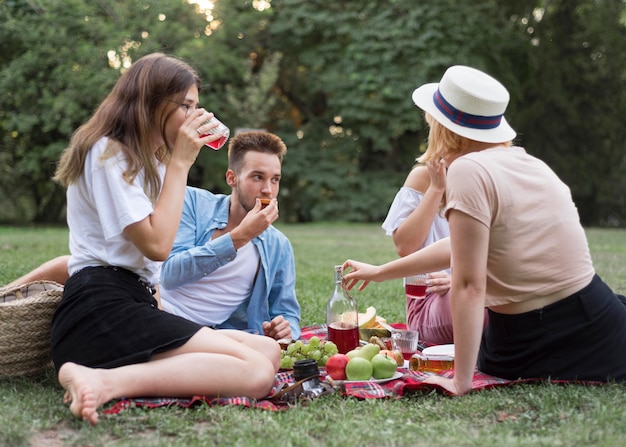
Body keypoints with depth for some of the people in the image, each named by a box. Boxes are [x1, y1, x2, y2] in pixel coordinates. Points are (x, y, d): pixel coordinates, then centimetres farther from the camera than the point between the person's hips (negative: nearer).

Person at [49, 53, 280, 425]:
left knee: (268, 350, -7)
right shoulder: (108, 152, -5)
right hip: (102, 310, -10)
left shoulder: (148, 159, 24)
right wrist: (180, 162, -8)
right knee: (255, 371, -24)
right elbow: (156, 245, -14)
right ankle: (104, 382, -30)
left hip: (136, 303, 10)